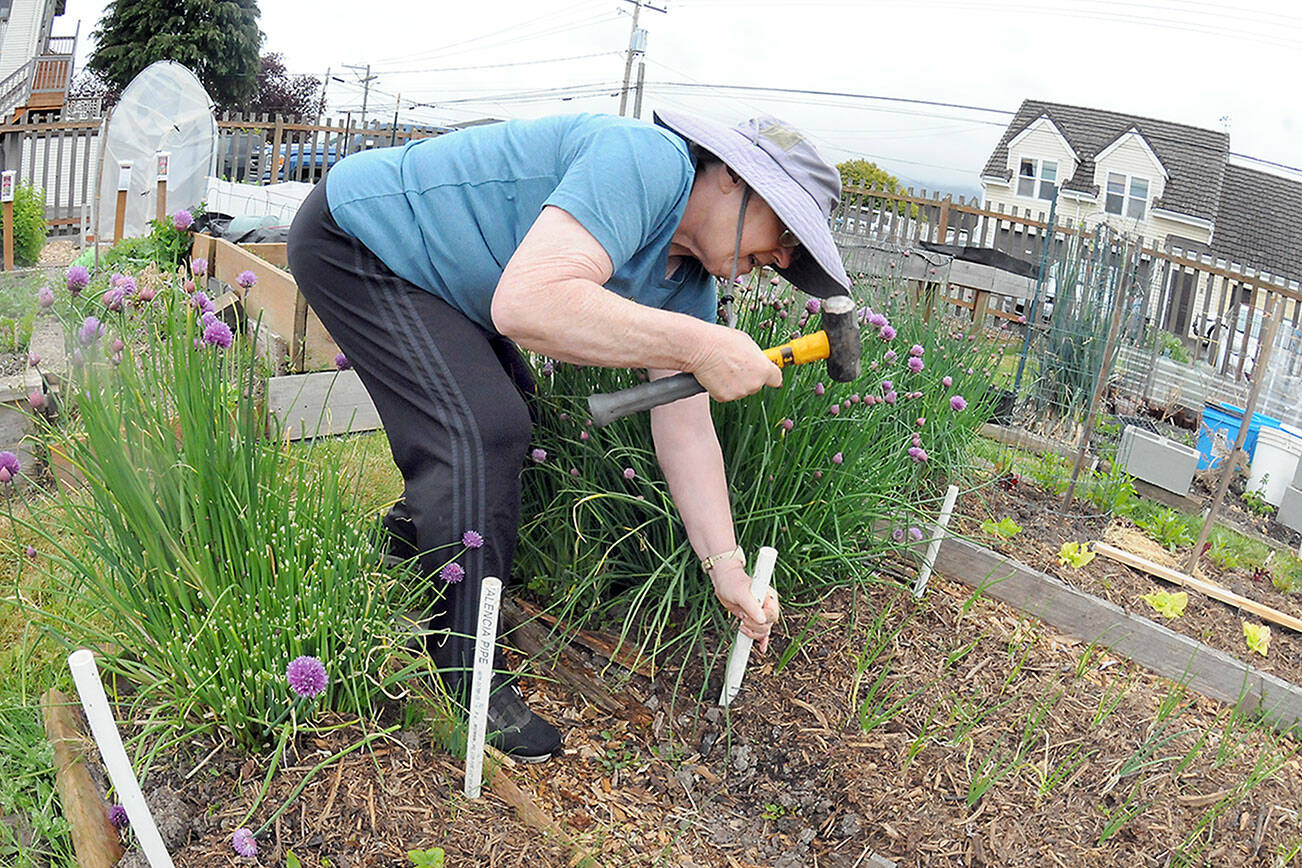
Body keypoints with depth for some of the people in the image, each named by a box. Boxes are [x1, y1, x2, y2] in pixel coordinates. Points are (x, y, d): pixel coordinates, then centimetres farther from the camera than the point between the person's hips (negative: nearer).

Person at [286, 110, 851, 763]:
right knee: (483, 430, -19)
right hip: (351, 237, -10)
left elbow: (684, 423, 2)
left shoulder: (689, 282, 1)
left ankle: (408, 543, 38)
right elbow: (528, 302, -42)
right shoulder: (650, 163, -28)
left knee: (510, 419, 16)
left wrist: (726, 566, -1)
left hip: (415, 267, 10)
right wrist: (698, 344, -37)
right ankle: (463, 679, -7)